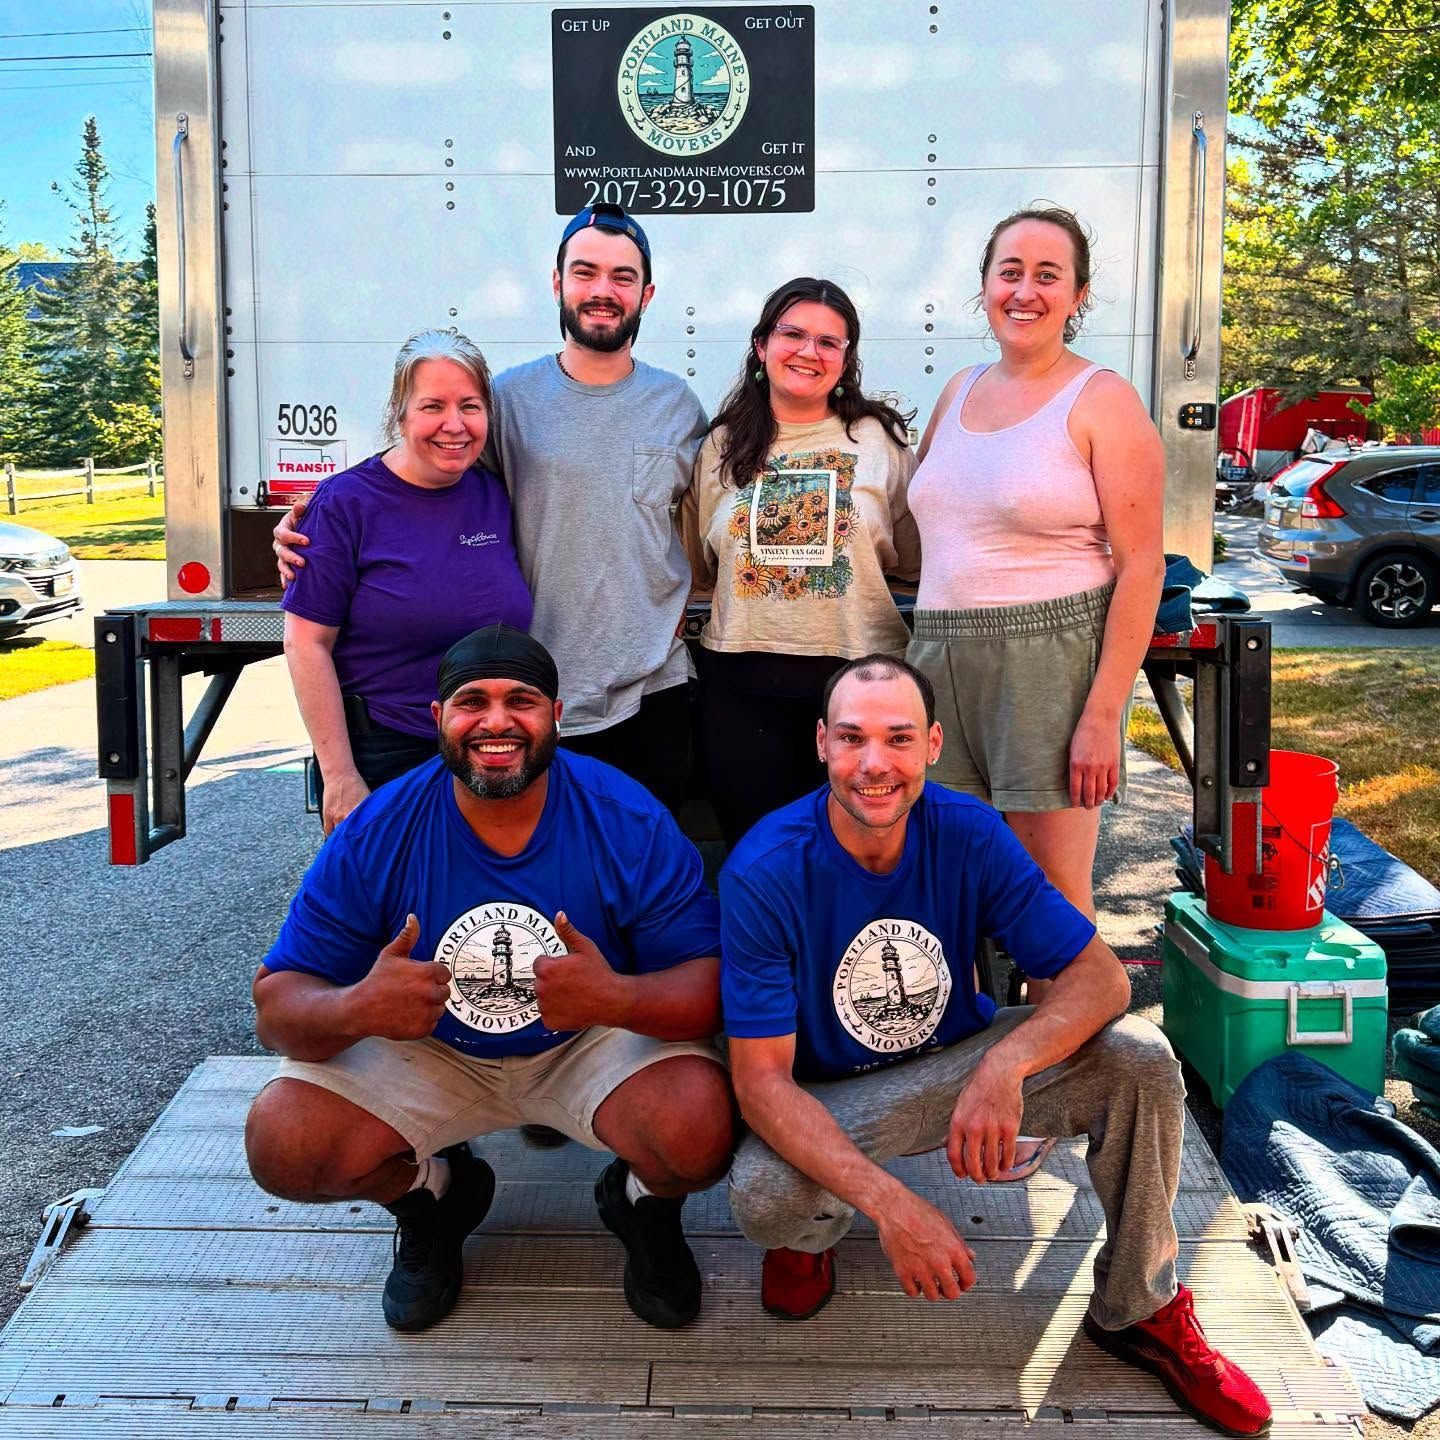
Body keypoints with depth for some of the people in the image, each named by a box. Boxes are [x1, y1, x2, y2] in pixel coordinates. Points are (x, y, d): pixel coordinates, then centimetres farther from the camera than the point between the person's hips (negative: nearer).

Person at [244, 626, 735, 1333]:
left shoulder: (629, 819, -19)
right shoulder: (375, 834, -16)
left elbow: (712, 984, -20)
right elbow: (277, 1004, -14)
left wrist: (618, 998, -43)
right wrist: (358, 1008, -39)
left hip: (593, 1048, -1)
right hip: (426, 1051, 2)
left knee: (700, 1131, -31)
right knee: (280, 1144, -21)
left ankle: (645, 1205, 10)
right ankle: (430, 1195, 14)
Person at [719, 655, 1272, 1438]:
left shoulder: (970, 834, -16)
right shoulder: (763, 872, -24)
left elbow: (1100, 975, -17)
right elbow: (762, 1078, -25)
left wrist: (1005, 1065, -39)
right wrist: (888, 1202, -38)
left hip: (962, 1061, 3)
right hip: (828, 1101, -2)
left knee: (1140, 1058, -20)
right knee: (762, 1197, -35)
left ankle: (1139, 1309, 3)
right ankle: (808, 1235, 6)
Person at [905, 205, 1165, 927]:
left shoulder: (1103, 400, -3)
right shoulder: (959, 391, 14)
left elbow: (1141, 567, -9)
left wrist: (1104, 716, -15)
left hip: (1051, 658, -5)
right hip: (939, 657, 5)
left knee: (1055, 899, 1)